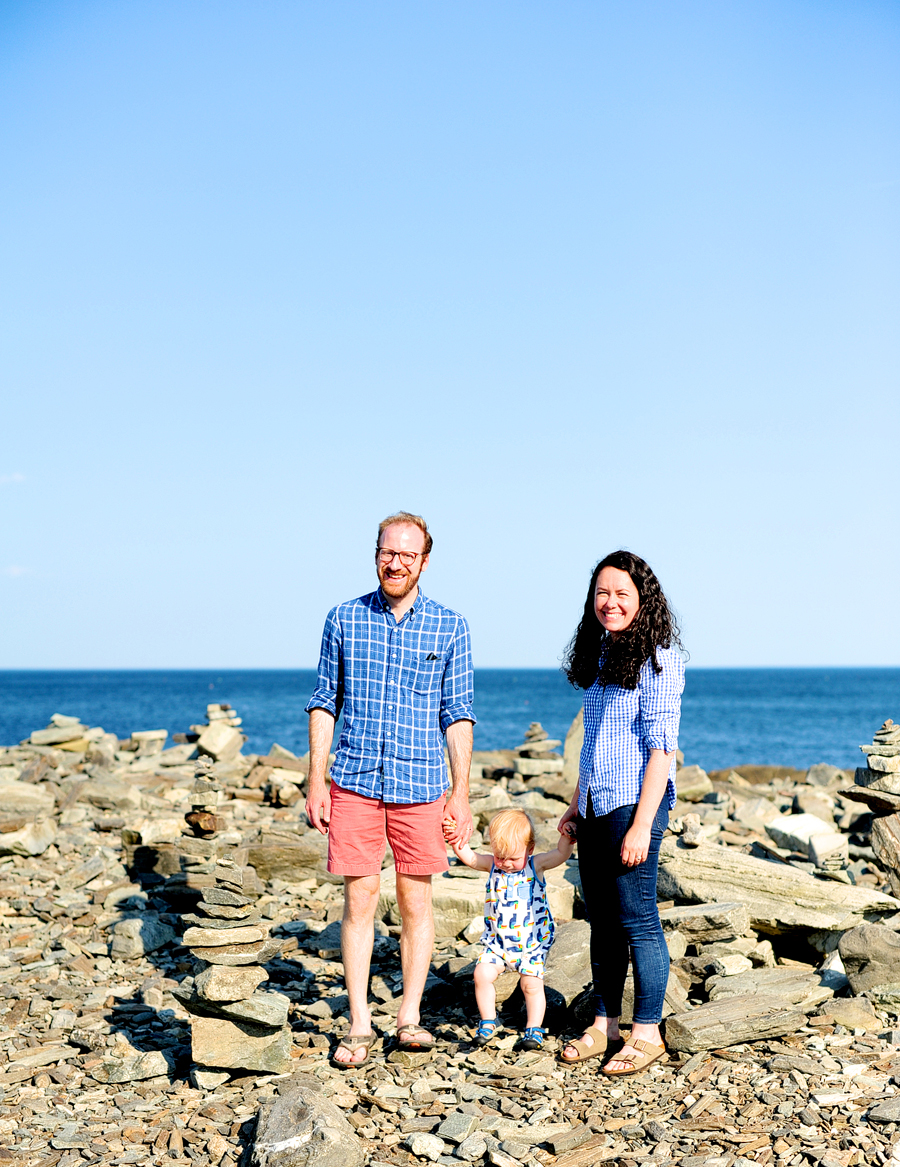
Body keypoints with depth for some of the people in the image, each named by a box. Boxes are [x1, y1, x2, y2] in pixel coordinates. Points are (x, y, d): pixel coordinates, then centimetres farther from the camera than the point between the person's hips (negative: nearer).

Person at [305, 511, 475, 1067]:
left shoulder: (450, 627, 2)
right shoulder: (344, 619, 4)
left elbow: (457, 715, 4)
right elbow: (324, 703, 7)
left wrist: (461, 793, 0)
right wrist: (316, 782, 1)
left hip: (421, 786, 0)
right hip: (355, 783, 0)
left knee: (416, 902, 6)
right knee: (360, 900, 2)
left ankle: (411, 1016, 19)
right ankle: (360, 1025, 12)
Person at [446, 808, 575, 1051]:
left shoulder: (536, 865, -7)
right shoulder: (492, 865, -4)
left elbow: (561, 855, -11)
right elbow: (468, 857, -13)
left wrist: (567, 837, -26)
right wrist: (457, 839, -27)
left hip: (532, 942, -2)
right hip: (497, 940, 2)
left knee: (531, 983, -5)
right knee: (483, 974, -9)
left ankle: (534, 1028, 14)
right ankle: (488, 1021, 11)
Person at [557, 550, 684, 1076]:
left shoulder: (657, 658, -11)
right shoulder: (601, 656, 14)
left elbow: (662, 747, -15)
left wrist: (642, 824, -19)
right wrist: (577, 803, 19)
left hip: (634, 805, -8)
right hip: (597, 807, 8)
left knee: (637, 919, -2)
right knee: (602, 921, 12)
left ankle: (648, 1033, 9)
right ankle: (605, 1025, 22)